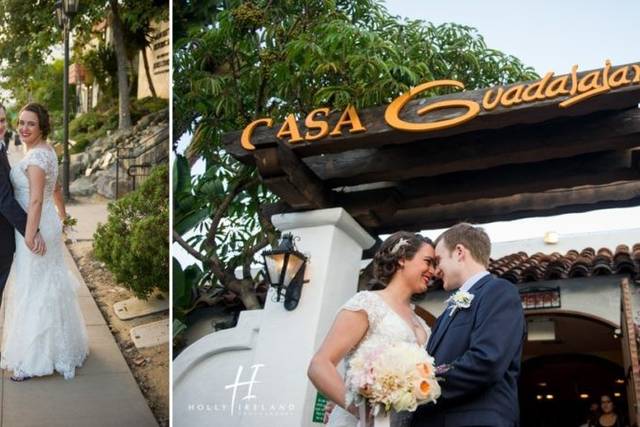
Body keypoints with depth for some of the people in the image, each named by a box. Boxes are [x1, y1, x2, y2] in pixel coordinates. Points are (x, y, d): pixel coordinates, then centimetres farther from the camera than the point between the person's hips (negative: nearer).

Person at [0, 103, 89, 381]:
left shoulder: (36, 156, -20)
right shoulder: (46, 151, 10)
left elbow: (36, 200, -26)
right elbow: (56, 190, 22)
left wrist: (29, 236, -27)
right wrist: (62, 217, 32)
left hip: (35, 226, -10)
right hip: (48, 225, 10)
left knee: (36, 290, -2)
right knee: (51, 285, 18)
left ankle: (35, 359, 6)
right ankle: (60, 345, 30)